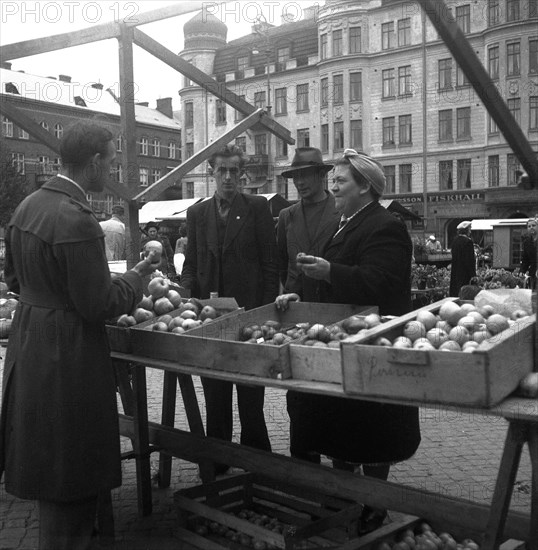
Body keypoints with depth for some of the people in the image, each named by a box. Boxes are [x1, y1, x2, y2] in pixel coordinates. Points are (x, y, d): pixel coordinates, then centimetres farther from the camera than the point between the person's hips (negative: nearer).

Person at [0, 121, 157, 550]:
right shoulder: (77, 220, -23)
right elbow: (100, 305, -21)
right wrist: (139, 274, -6)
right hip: (68, 356, -10)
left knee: (45, 461, 25)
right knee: (71, 469, 7)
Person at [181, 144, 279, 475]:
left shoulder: (257, 207, 0)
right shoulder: (197, 213, 11)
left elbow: (270, 263, -2)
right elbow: (191, 265, 13)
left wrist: (266, 311, -7)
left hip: (249, 311, -3)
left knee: (250, 395, 6)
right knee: (214, 395, 12)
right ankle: (216, 461, 24)